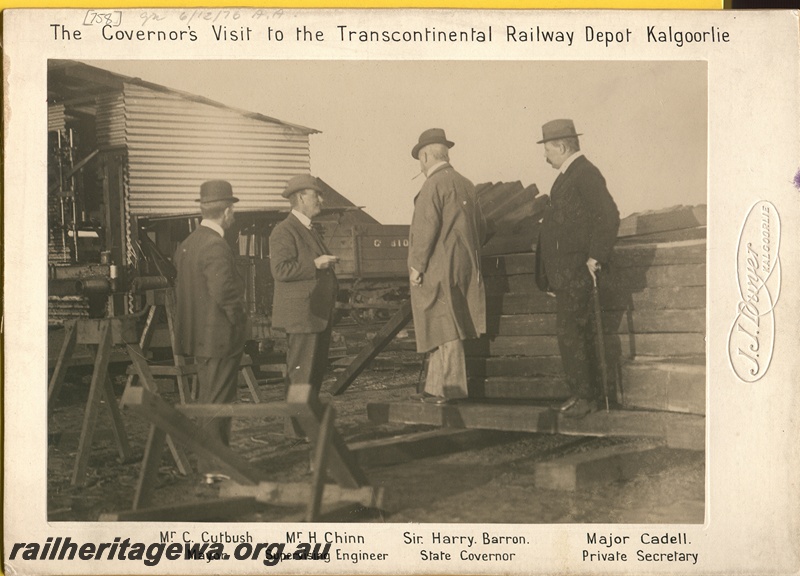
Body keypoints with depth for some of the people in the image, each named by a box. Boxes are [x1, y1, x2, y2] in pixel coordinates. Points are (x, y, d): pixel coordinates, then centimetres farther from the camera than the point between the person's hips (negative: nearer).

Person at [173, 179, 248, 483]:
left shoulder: (187, 245, 10)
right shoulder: (216, 247, -20)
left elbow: (182, 288, 14)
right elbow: (224, 292, -26)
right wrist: (238, 319, -12)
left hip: (200, 336, 10)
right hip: (221, 337, -10)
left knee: (207, 399, 18)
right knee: (218, 401, -3)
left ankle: (209, 462, 28)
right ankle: (215, 468, 2)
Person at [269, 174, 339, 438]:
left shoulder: (309, 230, 20)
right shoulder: (284, 231, -12)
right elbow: (280, 269, -23)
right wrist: (315, 264, -21)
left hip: (318, 314, 10)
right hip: (300, 315, -10)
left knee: (317, 369, 13)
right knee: (301, 372, -8)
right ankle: (296, 427, -2)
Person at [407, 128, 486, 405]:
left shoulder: (433, 185, -12)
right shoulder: (466, 185, 13)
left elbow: (426, 227, -18)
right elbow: (479, 228, 16)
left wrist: (417, 266, -13)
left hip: (438, 269, -8)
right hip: (464, 267, 8)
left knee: (444, 330, -4)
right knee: (441, 329, 12)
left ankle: (451, 388, -1)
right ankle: (436, 387, 15)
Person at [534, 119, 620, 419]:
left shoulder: (585, 174, -14)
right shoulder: (568, 175, 17)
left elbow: (609, 216, -21)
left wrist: (595, 258, -19)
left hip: (577, 269, -10)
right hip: (564, 270, 10)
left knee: (570, 331, -10)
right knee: (575, 331, 12)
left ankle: (584, 395, -5)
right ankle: (584, 394, 18)